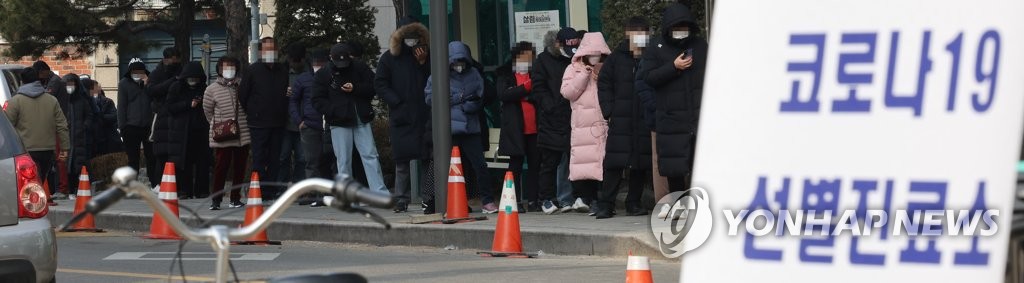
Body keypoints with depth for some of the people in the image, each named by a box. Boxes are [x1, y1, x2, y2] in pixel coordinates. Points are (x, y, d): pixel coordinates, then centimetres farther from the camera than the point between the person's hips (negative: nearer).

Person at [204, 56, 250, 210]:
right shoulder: (212, 90, 0)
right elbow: (208, 112, 9)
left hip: (242, 136, 3)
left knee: (240, 169, 7)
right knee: (221, 168, -6)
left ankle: (235, 198, 17)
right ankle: (216, 200, 2)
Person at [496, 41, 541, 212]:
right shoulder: (505, 75, 5)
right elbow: (502, 95, -11)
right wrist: (525, 89, -16)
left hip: (534, 127, 3)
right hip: (515, 128, -3)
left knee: (535, 164, 3)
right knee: (515, 165, 1)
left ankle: (532, 201, 8)